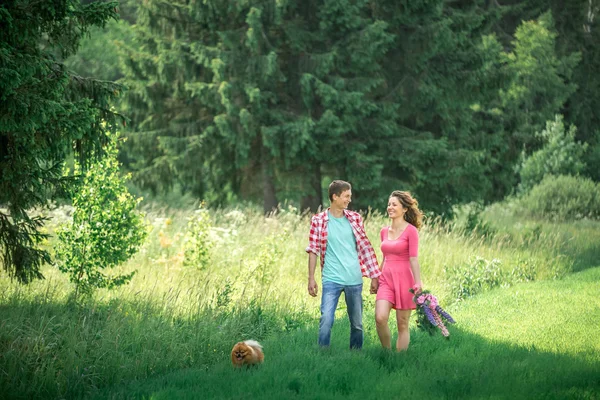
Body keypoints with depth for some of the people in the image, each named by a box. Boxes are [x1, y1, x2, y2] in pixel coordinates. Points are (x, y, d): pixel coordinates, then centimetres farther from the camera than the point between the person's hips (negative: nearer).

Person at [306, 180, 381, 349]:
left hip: (354, 280, 3)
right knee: (326, 321, -14)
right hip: (331, 280, -3)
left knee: (357, 324, 8)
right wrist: (311, 278, -4)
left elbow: (366, 248, 10)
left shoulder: (355, 218, 7)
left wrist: (374, 276, 8)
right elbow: (313, 251, 1)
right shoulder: (319, 220, -1)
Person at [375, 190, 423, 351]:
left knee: (402, 324, 1)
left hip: (404, 279, -4)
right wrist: (376, 280, 21)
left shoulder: (411, 231, -6)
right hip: (386, 279, 4)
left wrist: (418, 283, -19)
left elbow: (413, 259, -11)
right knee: (380, 318, -15)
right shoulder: (384, 231, 12)